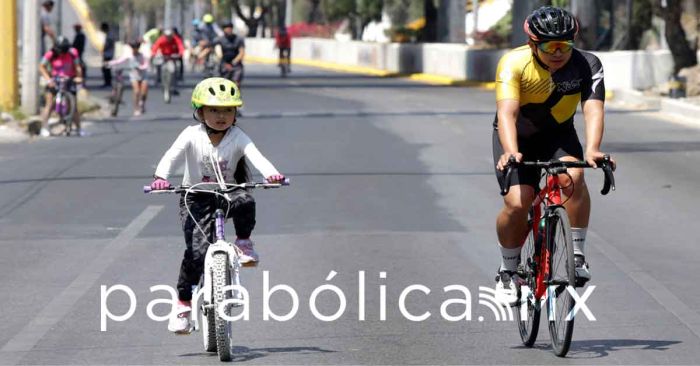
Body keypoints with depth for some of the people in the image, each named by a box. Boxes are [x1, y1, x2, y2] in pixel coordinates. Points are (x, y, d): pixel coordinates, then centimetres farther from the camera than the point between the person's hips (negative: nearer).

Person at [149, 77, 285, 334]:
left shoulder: (237, 137, -7)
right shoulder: (192, 135, -9)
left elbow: (255, 156, -24)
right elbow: (172, 156, -22)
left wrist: (271, 174, -44)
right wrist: (161, 178, -42)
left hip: (226, 195, 1)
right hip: (196, 199, -1)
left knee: (245, 201, -34)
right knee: (197, 250, -17)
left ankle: (243, 242, -4)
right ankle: (183, 303, -4)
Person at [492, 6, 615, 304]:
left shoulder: (587, 65, -21)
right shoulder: (514, 64, -26)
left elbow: (593, 109, -33)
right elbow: (507, 112, -38)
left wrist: (592, 150, -51)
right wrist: (510, 152, -56)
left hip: (558, 135, 1)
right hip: (518, 137, -1)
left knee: (573, 176, -30)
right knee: (517, 203, -18)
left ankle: (578, 254, -16)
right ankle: (508, 272, 7)